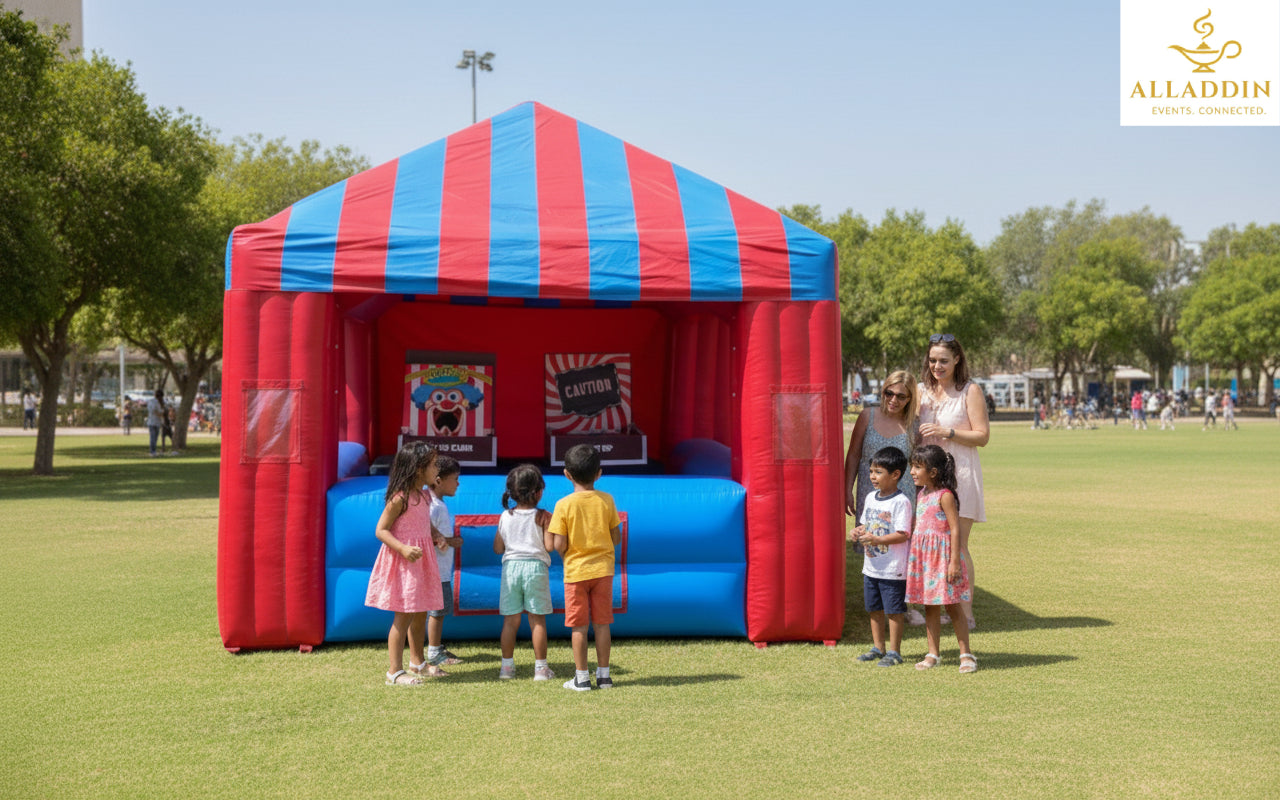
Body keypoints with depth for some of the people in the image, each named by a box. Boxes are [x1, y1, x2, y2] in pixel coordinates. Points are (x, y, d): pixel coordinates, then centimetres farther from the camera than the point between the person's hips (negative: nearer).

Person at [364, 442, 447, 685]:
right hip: (403, 562, -9)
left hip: (421, 560, 9)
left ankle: (417, 661, 34)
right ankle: (394, 671, -1)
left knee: (421, 613, 18)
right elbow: (381, 530, -17)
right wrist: (403, 548, -28)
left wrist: (437, 537, 7)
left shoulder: (424, 496, 9)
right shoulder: (400, 498, -17)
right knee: (404, 616, -6)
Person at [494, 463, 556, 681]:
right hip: (536, 566, -3)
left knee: (510, 619, 8)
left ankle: (507, 665, 12)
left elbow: (497, 548, 9)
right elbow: (549, 546, -12)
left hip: (510, 566, 3)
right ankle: (540, 667, 6)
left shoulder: (505, 516, 5)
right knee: (537, 619, 3)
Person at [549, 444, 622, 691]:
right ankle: (603, 675, 15)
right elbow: (616, 538, 1)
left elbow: (559, 545, -13)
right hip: (603, 569, 3)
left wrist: (566, 553, 9)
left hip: (576, 570, -2)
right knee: (602, 624, 9)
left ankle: (581, 677, 7)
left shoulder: (564, 505, -10)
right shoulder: (607, 500, -3)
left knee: (579, 627, 4)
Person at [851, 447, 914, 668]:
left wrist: (876, 539, -26)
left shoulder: (901, 501, -16)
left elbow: (903, 534, -20)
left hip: (893, 569, -8)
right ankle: (878, 647, 29)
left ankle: (894, 652, 12)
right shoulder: (871, 497, 8)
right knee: (874, 608, 16)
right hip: (871, 566, 8)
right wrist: (859, 531, -4)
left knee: (893, 611, 2)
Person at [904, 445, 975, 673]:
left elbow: (955, 529, -16)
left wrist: (954, 561, -19)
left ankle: (966, 654, 7)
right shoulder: (921, 495, 11)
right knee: (929, 607, 10)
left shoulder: (945, 496, -13)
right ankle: (933, 654, 16)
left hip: (942, 554, -7)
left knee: (952, 605, -1)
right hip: (923, 556, 7)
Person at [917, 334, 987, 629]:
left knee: (957, 546, -6)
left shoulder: (970, 391, -2)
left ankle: (965, 611, -1)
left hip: (960, 473, -5)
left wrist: (946, 432, -15)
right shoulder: (923, 390, 13)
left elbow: (982, 436, -7)